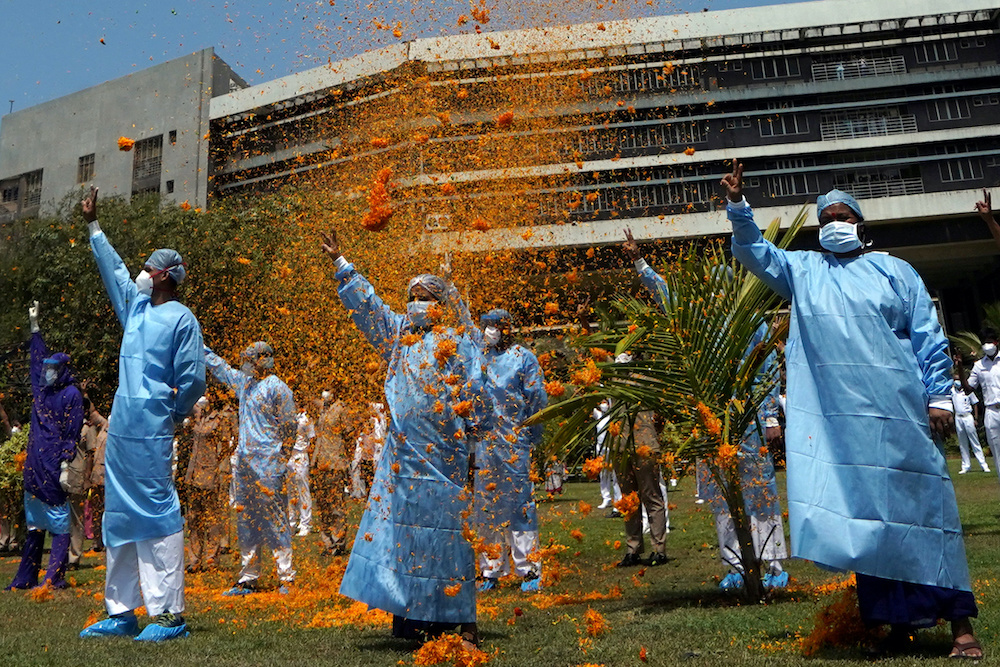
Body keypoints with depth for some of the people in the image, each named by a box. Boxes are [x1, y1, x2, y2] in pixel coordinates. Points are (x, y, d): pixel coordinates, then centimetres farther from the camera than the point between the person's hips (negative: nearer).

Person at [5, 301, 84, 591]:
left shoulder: (71, 394, -6)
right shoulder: (41, 389, 13)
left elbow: (72, 434, -10)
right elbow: (38, 357, 27)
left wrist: (65, 465, -15)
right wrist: (34, 325, 30)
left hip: (54, 466, -8)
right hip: (34, 464, 8)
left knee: (59, 522, -4)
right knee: (34, 525, 13)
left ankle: (54, 578, -2)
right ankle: (25, 578, 19)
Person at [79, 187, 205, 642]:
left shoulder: (180, 318, -6)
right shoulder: (136, 306, 14)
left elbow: (193, 380, -7)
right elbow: (113, 270, 30)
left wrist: (171, 416, 4)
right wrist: (94, 225, 37)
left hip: (150, 436, -8)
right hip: (120, 431, 8)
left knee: (158, 516, -7)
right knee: (118, 520, 11)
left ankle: (168, 614, -1)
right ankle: (121, 612, 21)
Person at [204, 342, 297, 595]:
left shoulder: (276, 387, -5)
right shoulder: (243, 382, 16)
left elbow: (288, 426, -5)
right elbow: (220, 368, 33)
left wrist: (280, 457, -4)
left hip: (267, 463, -7)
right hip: (243, 461, 8)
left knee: (274, 518, -7)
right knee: (245, 519, 9)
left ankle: (286, 577, -1)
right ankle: (248, 579, 17)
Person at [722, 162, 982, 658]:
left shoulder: (894, 271, 10)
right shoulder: (802, 270, 15)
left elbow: (929, 338, 7)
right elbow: (755, 252, 9)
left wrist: (939, 395, 0)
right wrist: (738, 206, -6)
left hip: (899, 412, -2)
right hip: (834, 418, 2)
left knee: (922, 506, -1)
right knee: (862, 512, 3)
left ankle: (960, 622, 7)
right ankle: (898, 618, 15)